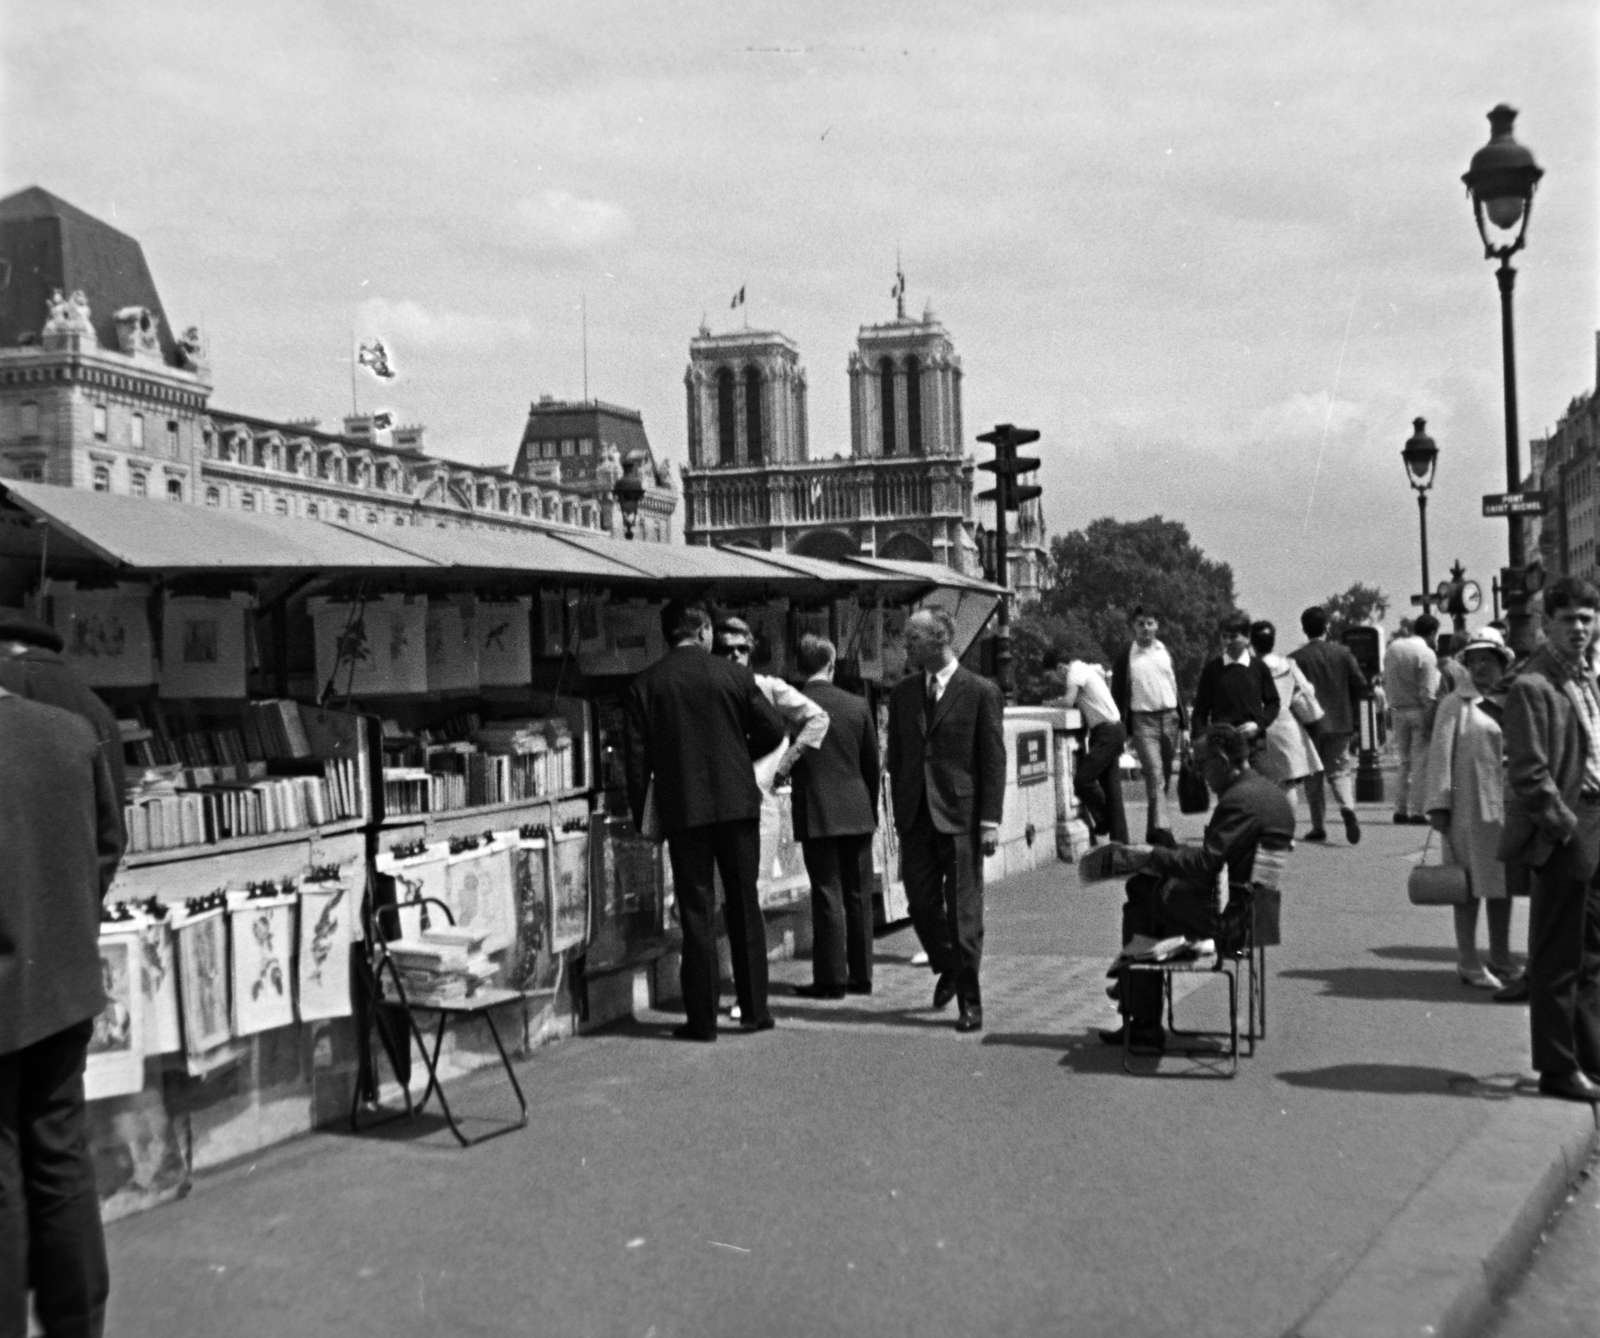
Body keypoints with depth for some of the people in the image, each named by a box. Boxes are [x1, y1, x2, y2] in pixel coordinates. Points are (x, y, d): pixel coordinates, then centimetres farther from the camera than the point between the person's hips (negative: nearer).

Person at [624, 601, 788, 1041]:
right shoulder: (734, 674, -1)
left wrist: (641, 814, 7)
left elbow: (635, 754, -1)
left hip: (682, 810, 0)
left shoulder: (646, 684, -1)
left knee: (696, 913, 4)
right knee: (744, 907, 11)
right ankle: (754, 1008, 15)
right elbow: (773, 730, 2)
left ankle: (702, 1018, 4)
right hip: (737, 804, 0)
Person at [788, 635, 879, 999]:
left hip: (816, 814, -3)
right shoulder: (857, 705, 3)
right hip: (857, 812, 3)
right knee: (858, 895, 11)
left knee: (827, 895, 0)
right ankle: (861, 975, 17)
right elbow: (872, 764, 8)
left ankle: (831, 978, 2)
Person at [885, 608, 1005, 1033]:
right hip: (916, 816, 4)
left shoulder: (980, 692, -4)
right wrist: (900, 811, 8)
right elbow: (896, 756, 14)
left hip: (960, 815, -4)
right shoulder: (903, 693, 10)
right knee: (920, 903, 5)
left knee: (964, 912, 0)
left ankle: (969, 1002, 11)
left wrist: (990, 821, -11)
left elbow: (994, 761, -5)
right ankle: (948, 969, 32)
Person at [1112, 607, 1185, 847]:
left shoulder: (1166, 653, 11)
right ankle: (1162, 829, -19)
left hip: (1170, 718, 4)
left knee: (1164, 778, 8)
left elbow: (1177, 689, 15)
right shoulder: (1125, 658, -1)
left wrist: (1184, 724, 10)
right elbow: (1118, 697, 0)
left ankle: (1153, 832, 18)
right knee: (1155, 776, -15)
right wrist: (1122, 732, -5)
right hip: (1143, 721, -4)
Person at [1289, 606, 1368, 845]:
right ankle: (1348, 808, -19)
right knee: (1339, 771, 8)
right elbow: (1360, 685, -1)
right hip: (1340, 723, 2)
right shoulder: (1342, 653, 0)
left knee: (1314, 776, 9)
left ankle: (1318, 826, 10)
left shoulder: (1296, 658, -8)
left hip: (1310, 724, -2)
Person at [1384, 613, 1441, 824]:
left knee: (1404, 761, 15)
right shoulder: (1426, 654, -13)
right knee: (1420, 763, 0)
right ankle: (1415, 811, -2)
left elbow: (1386, 681, 9)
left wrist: (1391, 704, 15)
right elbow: (1427, 692, -16)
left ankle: (1400, 810, 13)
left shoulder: (1393, 647, 5)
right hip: (1419, 711, -6)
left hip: (1398, 710, 6)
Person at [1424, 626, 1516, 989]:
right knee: (1471, 884, 1)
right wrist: (1438, 804, -12)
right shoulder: (1456, 704, -3)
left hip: (1507, 806, 5)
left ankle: (1501, 961, 25)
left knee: (1503, 883, 12)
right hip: (1469, 806, -5)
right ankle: (1468, 964, 10)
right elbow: (1440, 754, -7)